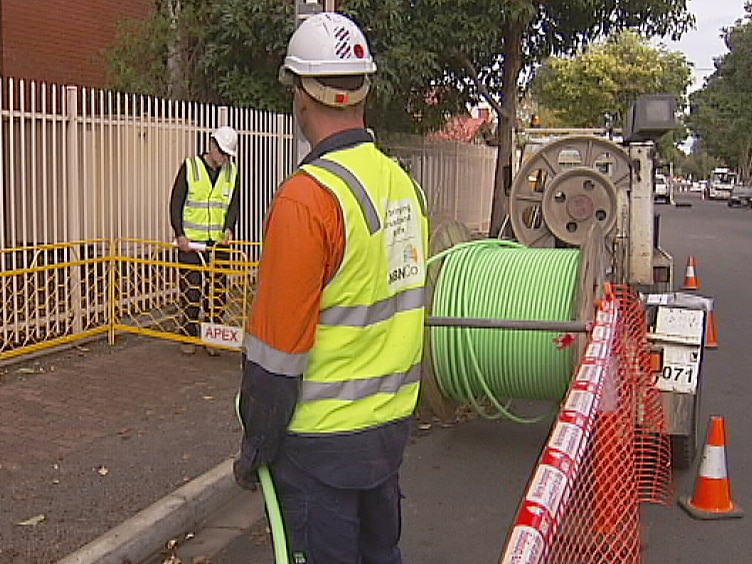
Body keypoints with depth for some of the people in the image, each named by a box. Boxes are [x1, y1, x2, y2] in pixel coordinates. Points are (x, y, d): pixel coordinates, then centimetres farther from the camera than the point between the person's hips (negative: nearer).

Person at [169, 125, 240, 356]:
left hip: (219, 242, 3)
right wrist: (180, 234, -13)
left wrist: (229, 228, -12)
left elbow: (234, 205, 6)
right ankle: (188, 337, 11)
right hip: (190, 242, -3)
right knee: (190, 290, 0)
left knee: (217, 291, 5)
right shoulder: (190, 167, -3)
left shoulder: (231, 172, 7)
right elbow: (175, 202, -4)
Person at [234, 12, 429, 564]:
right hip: (393, 424, 7)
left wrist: (255, 446, -7)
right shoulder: (404, 182, 2)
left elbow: (277, 345, -19)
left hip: (322, 442, -7)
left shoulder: (307, 197, -22)